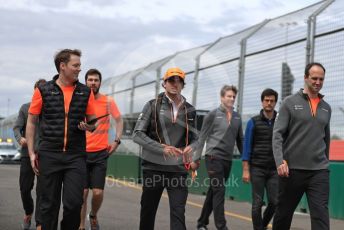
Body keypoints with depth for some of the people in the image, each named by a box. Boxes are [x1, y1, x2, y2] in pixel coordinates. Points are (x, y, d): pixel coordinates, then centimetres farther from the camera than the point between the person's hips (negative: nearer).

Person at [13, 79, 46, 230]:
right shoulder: (25, 108, 7)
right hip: (27, 153, 2)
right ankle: (28, 213, 33)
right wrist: (20, 138, -17)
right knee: (25, 188, 7)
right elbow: (17, 127, 4)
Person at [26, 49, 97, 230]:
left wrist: (89, 126, -9)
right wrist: (31, 152, 0)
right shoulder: (43, 91, 2)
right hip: (49, 155, -1)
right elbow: (31, 122, 6)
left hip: (76, 156, 1)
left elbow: (93, 122, 15)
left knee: (74, 203, -6)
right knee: (49, 204, 5)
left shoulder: (86, 92, 7)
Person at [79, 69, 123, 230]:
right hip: (82, 152, 1)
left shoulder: (108, 101, 0)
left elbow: (119, 120, 11)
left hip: (101, 153, 0)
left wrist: (117, 141, 1)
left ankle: (93, 216, 26)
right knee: (83, 192, 0)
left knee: (98, 192, -5)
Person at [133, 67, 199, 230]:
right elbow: (137, 134, -6)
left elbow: (194, 139, 16)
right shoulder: (153, 105, 1)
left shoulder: (190, 110, 10)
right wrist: (162, 148, -20)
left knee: (178, 212, -7)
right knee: (148, 211, 10)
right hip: (153, 167, -1)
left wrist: (193, 156, -7)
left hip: (178, 170, 1)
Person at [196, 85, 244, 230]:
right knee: (219, 191, -10)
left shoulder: (237, 117, 10)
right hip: (214, 158, -5)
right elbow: (202, 137, -3)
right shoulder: (213, 115, -4)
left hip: (228, 160, 5)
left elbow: (240, 140, 17)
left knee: (213, 192, 12)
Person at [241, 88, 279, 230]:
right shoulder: (254, 122, 1)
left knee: (274, 201, -3)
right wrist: (245, 170, -7)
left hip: (274, 170, 2)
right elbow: (247, 147, -1)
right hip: (257, 169, -2)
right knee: (257, 203, -1)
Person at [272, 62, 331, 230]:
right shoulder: (290, 103, -1)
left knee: (321, 215, -8)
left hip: (319, 171, 2)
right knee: (284, 212, 11)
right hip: (292, 169, -2)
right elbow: (277, 134, -7)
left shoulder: (326, 108, 11)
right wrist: (280, 160, -19)